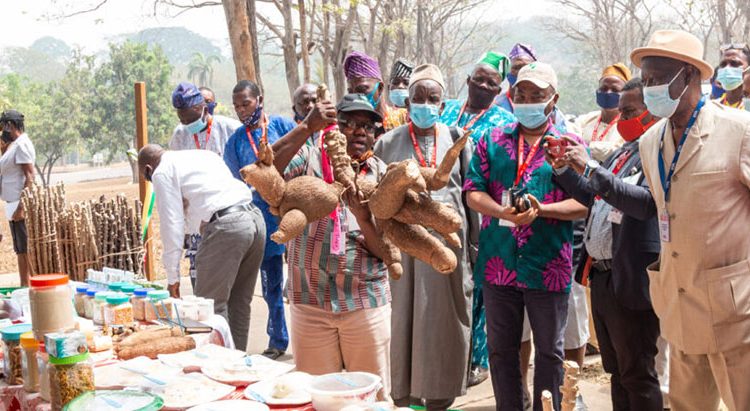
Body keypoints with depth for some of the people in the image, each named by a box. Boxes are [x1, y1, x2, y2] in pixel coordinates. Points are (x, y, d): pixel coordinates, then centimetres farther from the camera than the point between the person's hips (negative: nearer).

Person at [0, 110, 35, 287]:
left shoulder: (22, 145, -12)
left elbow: (29, 176, -19)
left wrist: (22, 205, -23)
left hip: (20, 206, -10)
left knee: (25, 248, -8)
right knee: (20, 250, 12)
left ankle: (27, 286, -6)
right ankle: (24, 286, 18)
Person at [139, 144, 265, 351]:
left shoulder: (162, 173, 6)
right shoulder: (203, 154, 28)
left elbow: (172, 224, 2)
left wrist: (172, 277, 8)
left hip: (226, 226, -8)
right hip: (255, 217, 8)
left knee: (211, 305, 0)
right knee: (238, 303, 17)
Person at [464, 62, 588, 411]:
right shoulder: (492, 141, 9)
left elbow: (583, 204, -4)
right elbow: (473, 192, 2)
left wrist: (540, 210, -19)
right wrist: (503, 212, -17)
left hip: (549, 266, -2)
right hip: (498, 262, 2)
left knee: (549, 350, 9)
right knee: (501, 349, 11)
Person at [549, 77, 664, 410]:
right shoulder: (622, 152, 14)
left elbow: (648, 201, -29)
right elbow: (596, 198, 24)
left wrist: (591, 168, -30)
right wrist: (564, 170, 9)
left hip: (631, 280, -9)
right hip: (601, 276, 9)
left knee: (637, 376, 3)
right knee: (616, 371, 19)